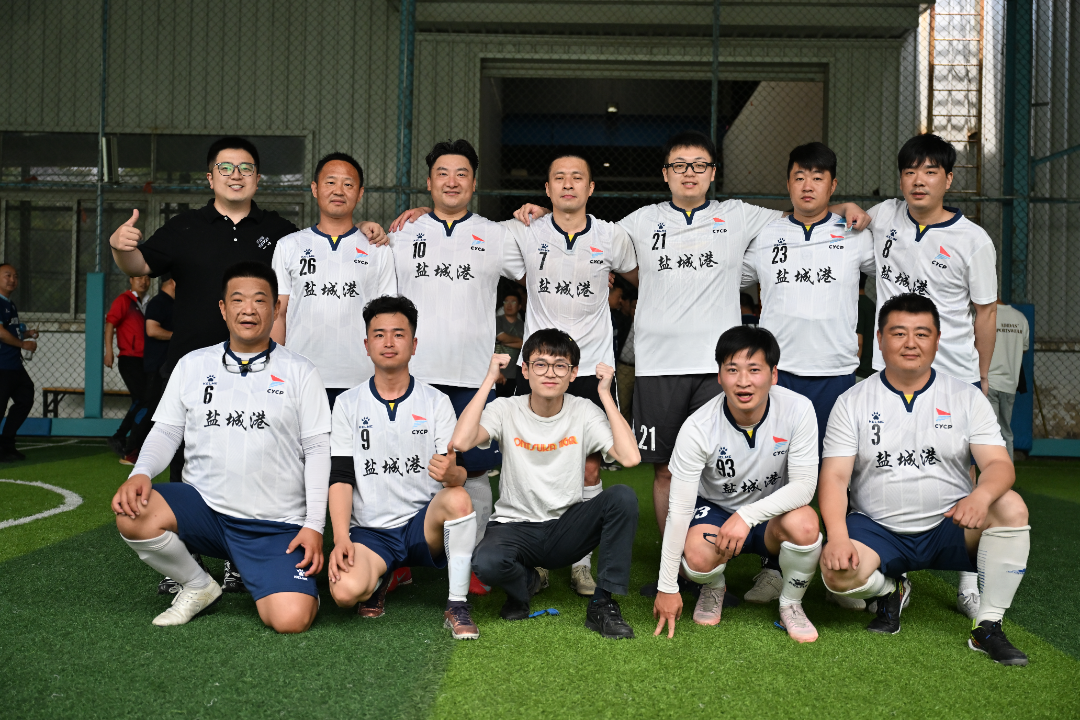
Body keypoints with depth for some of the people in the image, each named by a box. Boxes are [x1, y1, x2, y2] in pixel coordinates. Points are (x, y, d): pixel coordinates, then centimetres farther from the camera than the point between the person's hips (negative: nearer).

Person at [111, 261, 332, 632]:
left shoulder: (300, 372, 4)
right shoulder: (192, 365, 10)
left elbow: (316, 449, 1)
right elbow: (166, 431, 10)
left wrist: (314, 525, -8)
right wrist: (140, 473, -12)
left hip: (276, 525, -3)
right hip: (203, 506, 3)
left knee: (291, 619, -24)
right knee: (132, 513, -27)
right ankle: (198, 587, 1)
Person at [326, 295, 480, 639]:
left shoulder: (437, 402, 4)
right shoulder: (348, 404, 5)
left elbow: (459, 474, -2)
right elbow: (341, 477, 1)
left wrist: (451, 473, -29)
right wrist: (341, 538, -14)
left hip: (424, 523, 0)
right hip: (370, 531, 0)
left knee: (458, 498, -34)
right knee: (345, 591, -29)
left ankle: (457, 606, -18)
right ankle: (380, 576, 9)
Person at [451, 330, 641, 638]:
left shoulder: (584, 413, -4)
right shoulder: (506, 410, -6)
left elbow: (630, 457, -21)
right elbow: (460, 442, -27)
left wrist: (605, 393, -16)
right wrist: (489, 380, -19)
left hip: (567, 528, 1)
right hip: (516, 528, -1)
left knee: (623, 497, -26)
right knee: (486, 563, -35)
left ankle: (603, 604, -12)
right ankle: (526, 581, 5)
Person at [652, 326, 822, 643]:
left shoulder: (798, 410, -21)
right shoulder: (697, 429, -23)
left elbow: (804, 485, -20)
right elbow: (679, 509, -20)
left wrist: (747, 516, -34)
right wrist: (667, 587, -18)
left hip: (772, 511, 1)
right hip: (714, 509, -1)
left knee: (804, 524, -33)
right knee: (698, 559, -33)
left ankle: (790, 602, -1)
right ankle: (713, 588, 8)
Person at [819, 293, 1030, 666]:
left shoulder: (967, 397, 3)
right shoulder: (852, 402, 1)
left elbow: (999, 464, -6)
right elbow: (834, 478, -5)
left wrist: (981, 496, -31)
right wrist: (837, 536, -23)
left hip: (948, 527, 1)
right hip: (878, 530, -1)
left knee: (1011, 506, -26)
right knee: (836, 572, -29)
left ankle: (987, 626, -13)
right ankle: (889, 590, 9)